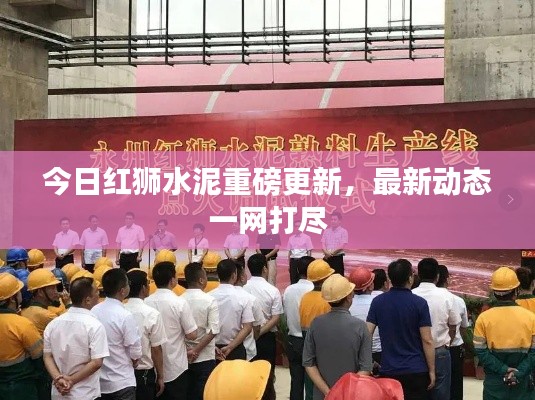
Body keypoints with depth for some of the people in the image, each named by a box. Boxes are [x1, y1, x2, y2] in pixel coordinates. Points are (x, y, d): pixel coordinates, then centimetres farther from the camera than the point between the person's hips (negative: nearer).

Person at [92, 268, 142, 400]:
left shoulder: (93, 311, -2)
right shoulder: (125, 316, -20)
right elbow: (135, 352, -13)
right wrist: (133, 362, 7)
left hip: (99, 380, 6)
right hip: (121, 382, -6)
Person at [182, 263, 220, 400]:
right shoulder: (210, 301, -11)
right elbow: (213, 331, -17)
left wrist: (188, 349, -4)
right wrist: (196, 351, -13)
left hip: (184, 357, 4)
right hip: (205, 358, -4)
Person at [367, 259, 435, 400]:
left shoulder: (377, 302, -1)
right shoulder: (419, 303, -10)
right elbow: (427, 340, -10)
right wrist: (431, 370, -2)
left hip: (388, 370, 3)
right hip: (415, 371, -3)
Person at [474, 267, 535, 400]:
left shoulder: (483, 318, -6)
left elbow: (481, 352, -9)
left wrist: (503, 370, -10)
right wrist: (519, 373, -12)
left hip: (494, 381, 0)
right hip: (523, 381, 0)